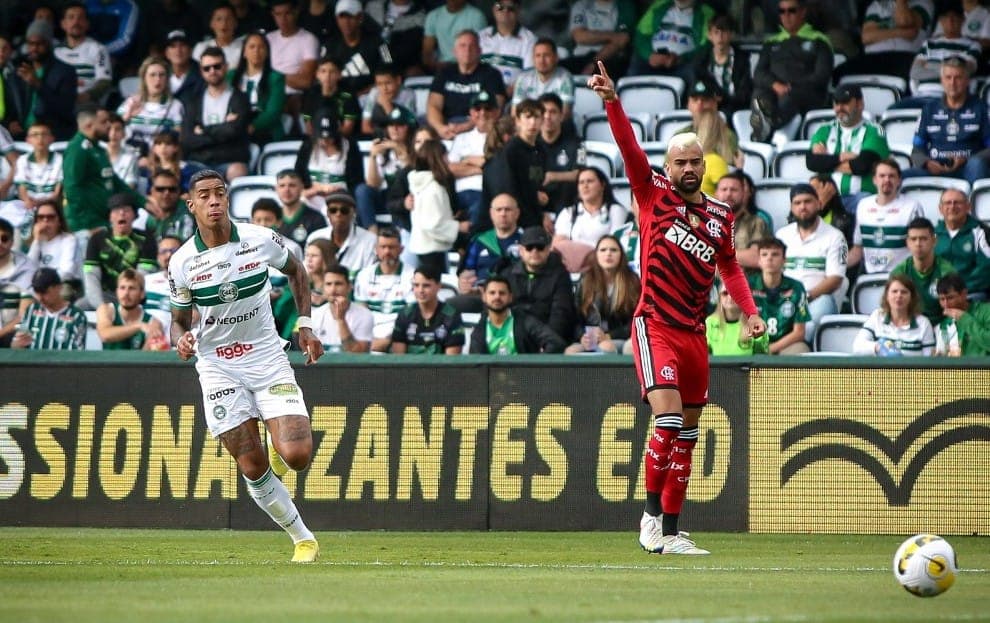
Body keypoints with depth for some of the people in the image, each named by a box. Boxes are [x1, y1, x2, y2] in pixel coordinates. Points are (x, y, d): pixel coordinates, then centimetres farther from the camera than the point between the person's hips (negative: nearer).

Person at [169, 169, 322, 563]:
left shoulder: (262, 240, -7)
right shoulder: (182, 263, -8)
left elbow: (296, 271, 14)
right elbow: (179, 321, 4)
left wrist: (305, 326, 7)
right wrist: (181, 341, -20)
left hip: (268, 359, 0)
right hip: (218, 366, 0)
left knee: (296, 455, -16)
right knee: (253, 469, -6)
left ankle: (278, 451, 21)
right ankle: (302, 538, 12)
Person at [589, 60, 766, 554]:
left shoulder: (720, 216, 11)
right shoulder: (653, 194, 0)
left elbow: (730, 267, 24)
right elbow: (629, 148, -12)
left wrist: (750, 312, 11)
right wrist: (612, 101, -25)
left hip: (694, 333, 6)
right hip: (655, 326, -5)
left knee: (686, 435, 7)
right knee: (669, 416, -21)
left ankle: (670, 532, 13)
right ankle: (651, 514, -8)